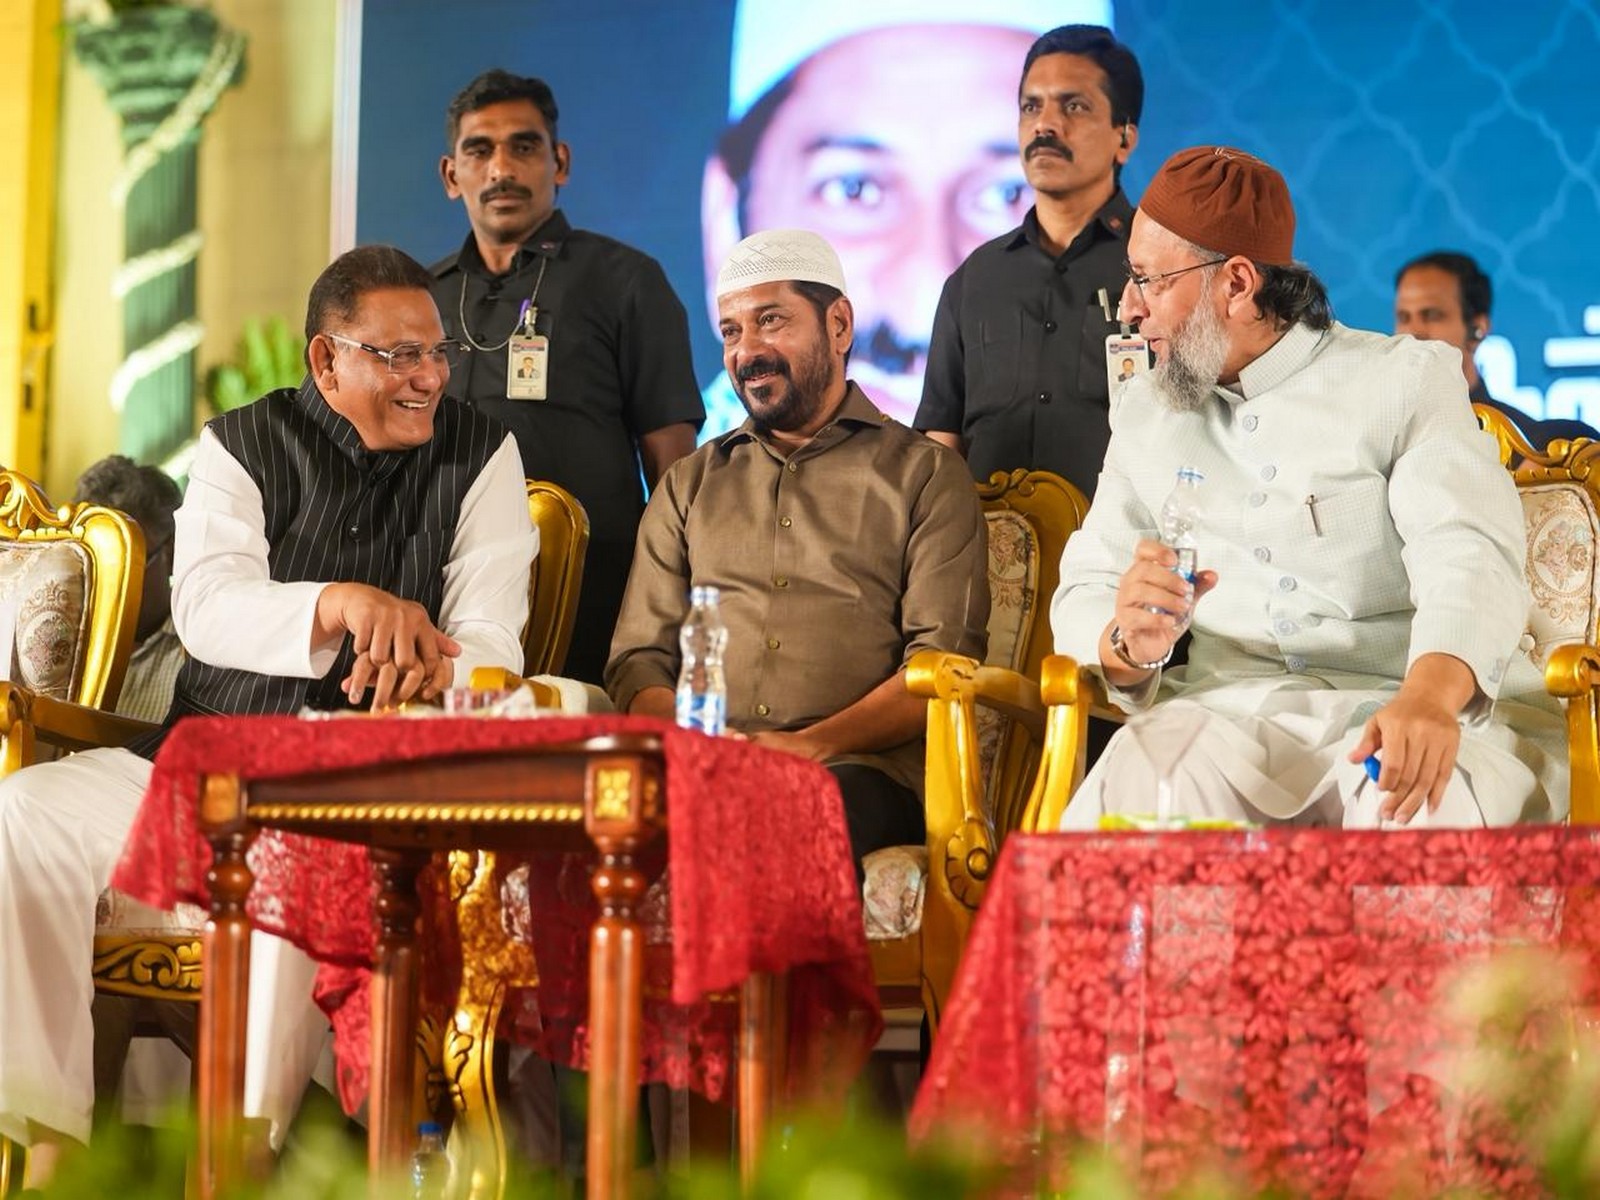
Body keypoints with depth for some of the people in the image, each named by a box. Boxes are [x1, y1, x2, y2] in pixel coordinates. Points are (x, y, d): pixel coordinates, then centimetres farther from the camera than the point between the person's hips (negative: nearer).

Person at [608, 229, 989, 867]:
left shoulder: (924, 474, 15)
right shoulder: (688, 486, 28)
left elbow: (944, 661, 2)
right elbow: (638, 659, 19)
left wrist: (815, 744, -15)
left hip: (856, 768, -3)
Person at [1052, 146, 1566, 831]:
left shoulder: (1408, 380, 5)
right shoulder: (1145, 415, 20)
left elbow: (1469, 558, -12)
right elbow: (1084, 594, 14)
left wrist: (1431, 696, -34)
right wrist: (1128, 643, -13)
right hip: (1229, 712, 3)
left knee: (1429, 813, -38)